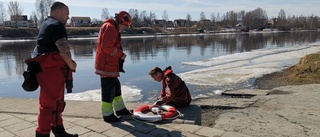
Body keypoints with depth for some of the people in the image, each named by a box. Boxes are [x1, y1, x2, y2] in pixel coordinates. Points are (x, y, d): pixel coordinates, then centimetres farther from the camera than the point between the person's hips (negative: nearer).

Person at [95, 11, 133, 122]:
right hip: (106, 66, -11)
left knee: (116, 87, 19)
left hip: (110, 65, 11)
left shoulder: (113, 28, 19)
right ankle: (108, 115, 6)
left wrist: (119, 55, 12)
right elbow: (107, 47, -24)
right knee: (108, 90, -4)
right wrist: (121, 54, -14)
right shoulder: (110, 27, -15)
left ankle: (120, 109, 32)